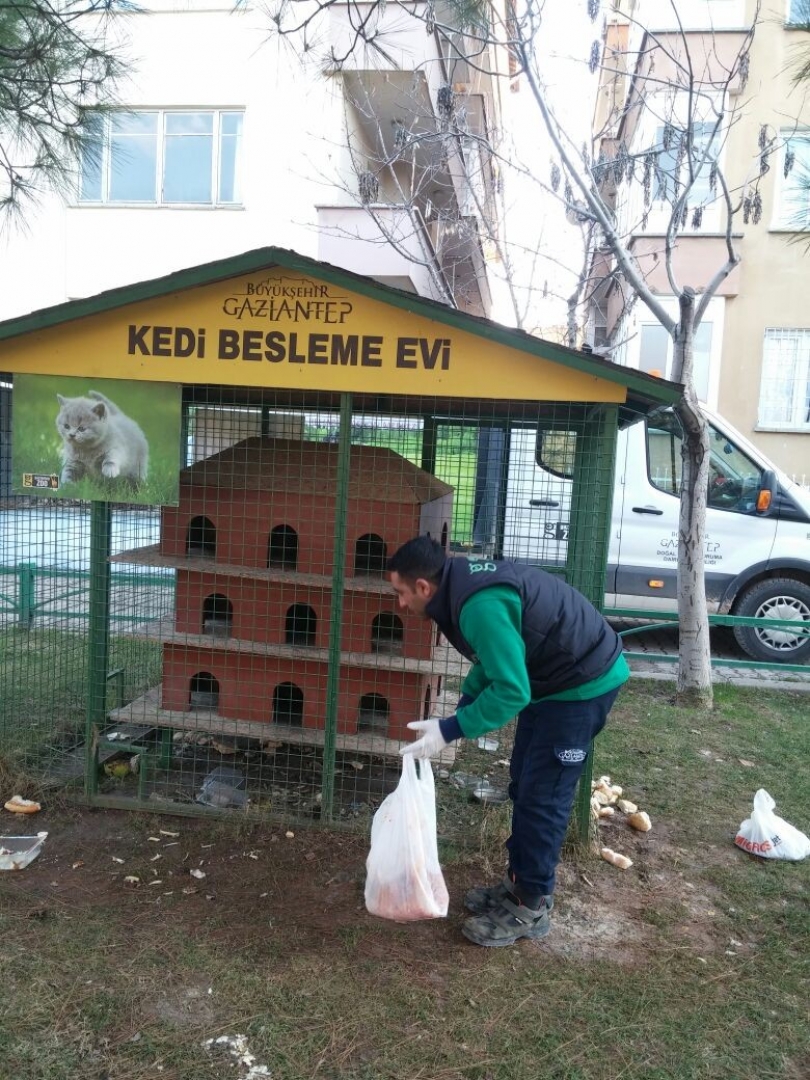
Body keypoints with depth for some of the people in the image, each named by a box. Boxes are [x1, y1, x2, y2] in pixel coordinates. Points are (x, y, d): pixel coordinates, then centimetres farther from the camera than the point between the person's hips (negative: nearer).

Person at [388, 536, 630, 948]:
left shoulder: (480, 605, -31)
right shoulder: (464, 583, 0)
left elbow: (511, 692, -30)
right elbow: (493, 659, 14)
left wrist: (449, 730, -26)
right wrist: (461, 708, 5)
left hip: (584, 683, -10)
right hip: (554, 677, 10)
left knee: (542, 796, -2)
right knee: (523, 785, 16)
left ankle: (532, 907, 13)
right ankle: (518, 883, 30)